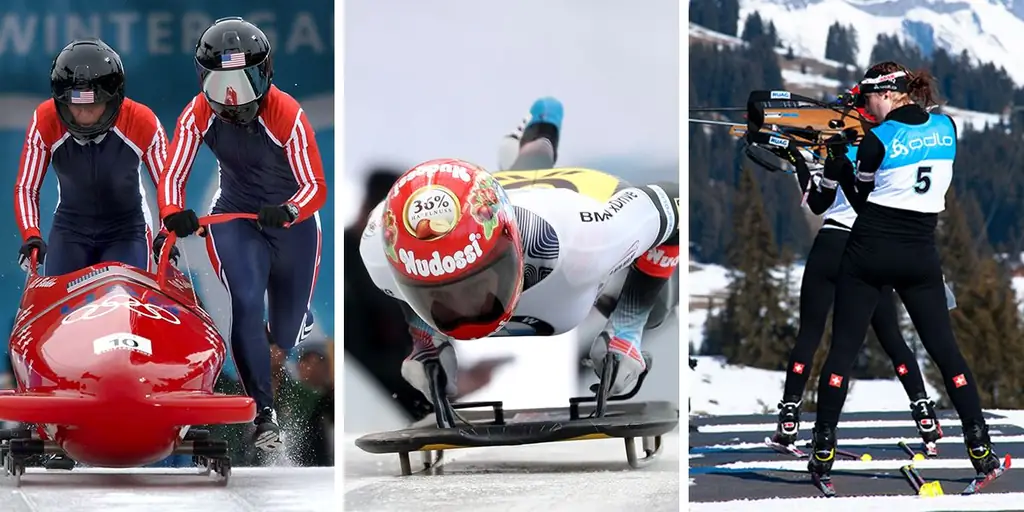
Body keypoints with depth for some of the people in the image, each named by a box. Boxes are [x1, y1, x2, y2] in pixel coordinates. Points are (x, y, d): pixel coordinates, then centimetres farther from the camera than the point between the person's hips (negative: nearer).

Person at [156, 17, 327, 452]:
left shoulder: (287, 116, -27)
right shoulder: (199, 115, -19)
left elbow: (316, 188, -26)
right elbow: (172, 176, -15)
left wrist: (287, 212, -47)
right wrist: (174, 213, -36)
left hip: (291, 221, -1)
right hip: (235, 217, 1)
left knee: (287, 337, 9)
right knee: (246, 303, -26)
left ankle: (295, 315, 50)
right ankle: (264, 412, -17)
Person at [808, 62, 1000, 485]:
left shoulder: (877, 140, -12)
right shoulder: (945, 127, 1)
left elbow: (862, 199, -1)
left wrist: (841, 165, 14)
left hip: (869, 252, -3)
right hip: (920, 255, 3)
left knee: (843, 349, 3)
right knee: (945, 349, 9)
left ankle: (822, 452, 0)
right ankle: (980, 449, 5)